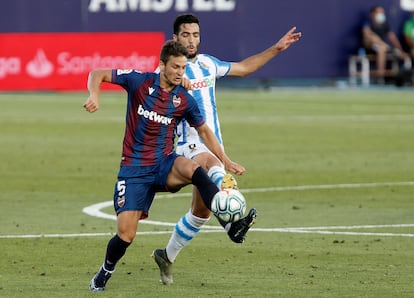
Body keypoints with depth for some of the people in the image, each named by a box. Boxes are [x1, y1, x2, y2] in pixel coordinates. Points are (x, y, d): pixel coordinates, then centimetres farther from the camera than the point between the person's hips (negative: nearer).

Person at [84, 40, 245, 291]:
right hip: (134, 169, -1)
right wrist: (94, 95, -24)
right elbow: (98, 74, -3)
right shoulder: (140, 81, -6)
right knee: (126, 234, -9)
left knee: (194, 169, -36)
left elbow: (204, 131, 16)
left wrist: (225, 160, 10)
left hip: (166, 164, 1)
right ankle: (106, 271, 22)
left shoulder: (185, 100, 1)